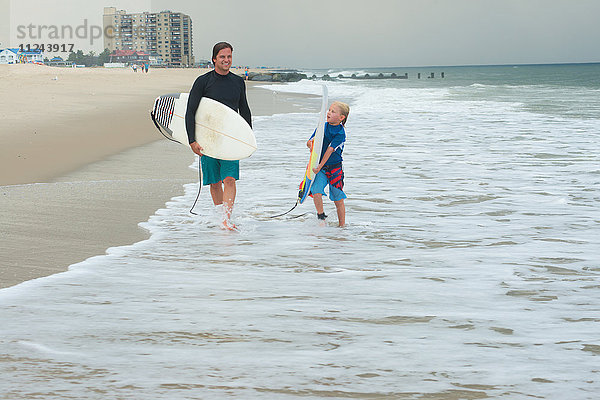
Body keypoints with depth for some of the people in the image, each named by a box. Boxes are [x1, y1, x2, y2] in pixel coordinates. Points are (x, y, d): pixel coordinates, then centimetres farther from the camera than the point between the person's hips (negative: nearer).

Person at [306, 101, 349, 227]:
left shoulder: (340, 133, -12)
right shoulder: (322, 126, 4)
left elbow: (330, 150, -21)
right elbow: (310, 141, 7)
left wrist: (320, 166, -28)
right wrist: (311, 145, -18)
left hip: (334, 168, -4)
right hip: (320, 166, 4)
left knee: (338, 198, 3)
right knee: (315, 190, -18)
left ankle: (342, 225, 16)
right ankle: (321, 217, 1)